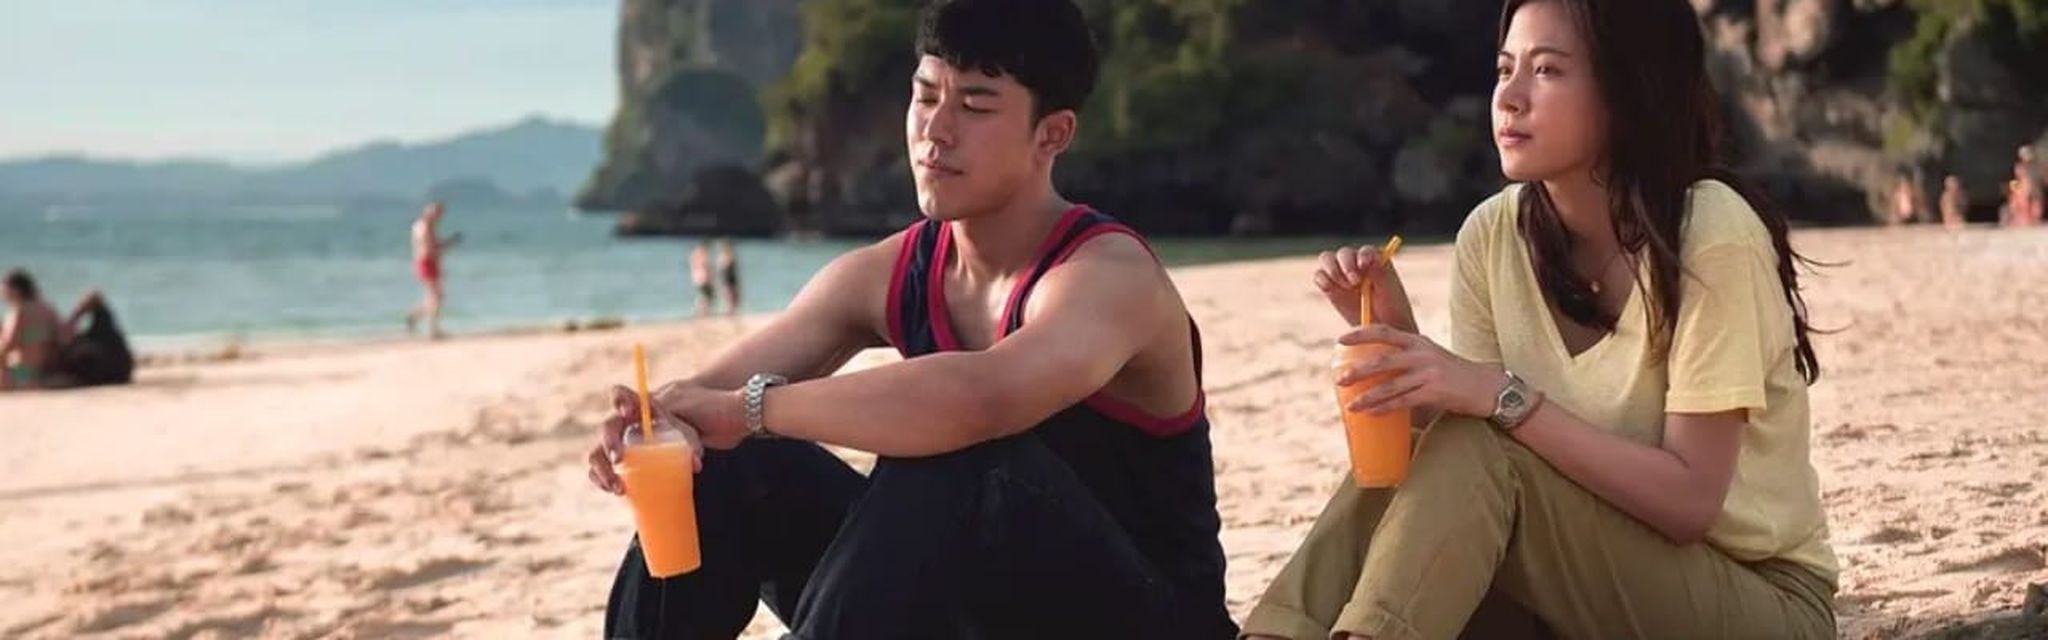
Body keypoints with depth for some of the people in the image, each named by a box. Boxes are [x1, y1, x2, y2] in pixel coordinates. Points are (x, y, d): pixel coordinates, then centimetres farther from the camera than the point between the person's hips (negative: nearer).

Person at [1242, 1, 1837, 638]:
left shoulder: (1712, 234, -20)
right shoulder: (1495, 233, -3)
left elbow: (1689, 499, -23)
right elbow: (1449, 459, -4)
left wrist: (1502, 396, -30)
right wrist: (1397, 336, -20)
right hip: (1591, 580, 5)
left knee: (1477, 456, -27)